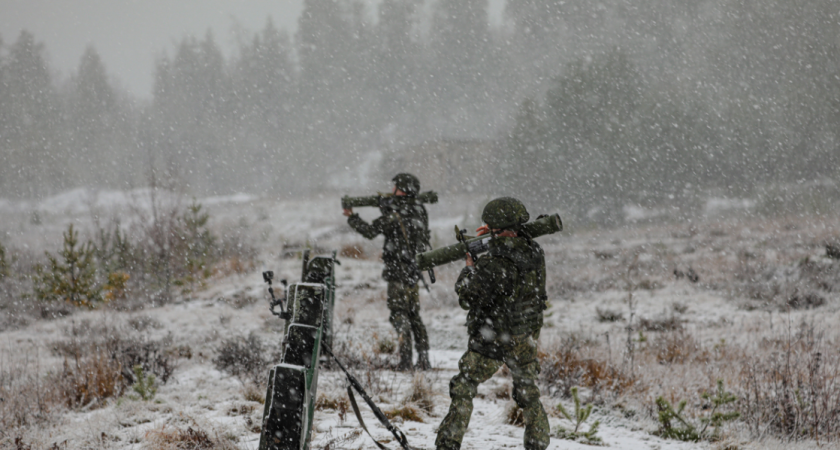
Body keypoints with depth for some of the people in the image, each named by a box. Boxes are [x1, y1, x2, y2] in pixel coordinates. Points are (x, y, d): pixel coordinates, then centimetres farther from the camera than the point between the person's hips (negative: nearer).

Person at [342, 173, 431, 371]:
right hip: (415, 270, 7)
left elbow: (370, 231, -13)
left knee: (399, 314, -5)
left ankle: (405, 360, -11)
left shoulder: (394, 215, -16)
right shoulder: (419, 211, 6)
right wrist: (388, 207, 13)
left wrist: (352, 217, 1)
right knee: (414, 314, 14)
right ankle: (424, 360, 13)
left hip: (398, 272, -7)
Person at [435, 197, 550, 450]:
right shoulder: (535, 255, -4)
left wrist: (470, 265, -2)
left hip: (492, 343, -5)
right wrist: (494, 237, 10)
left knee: (463, 390, 8)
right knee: (528, 393, 21)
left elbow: (467, 298, -16)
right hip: (527, 341, 5)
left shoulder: (494, 264, -23)